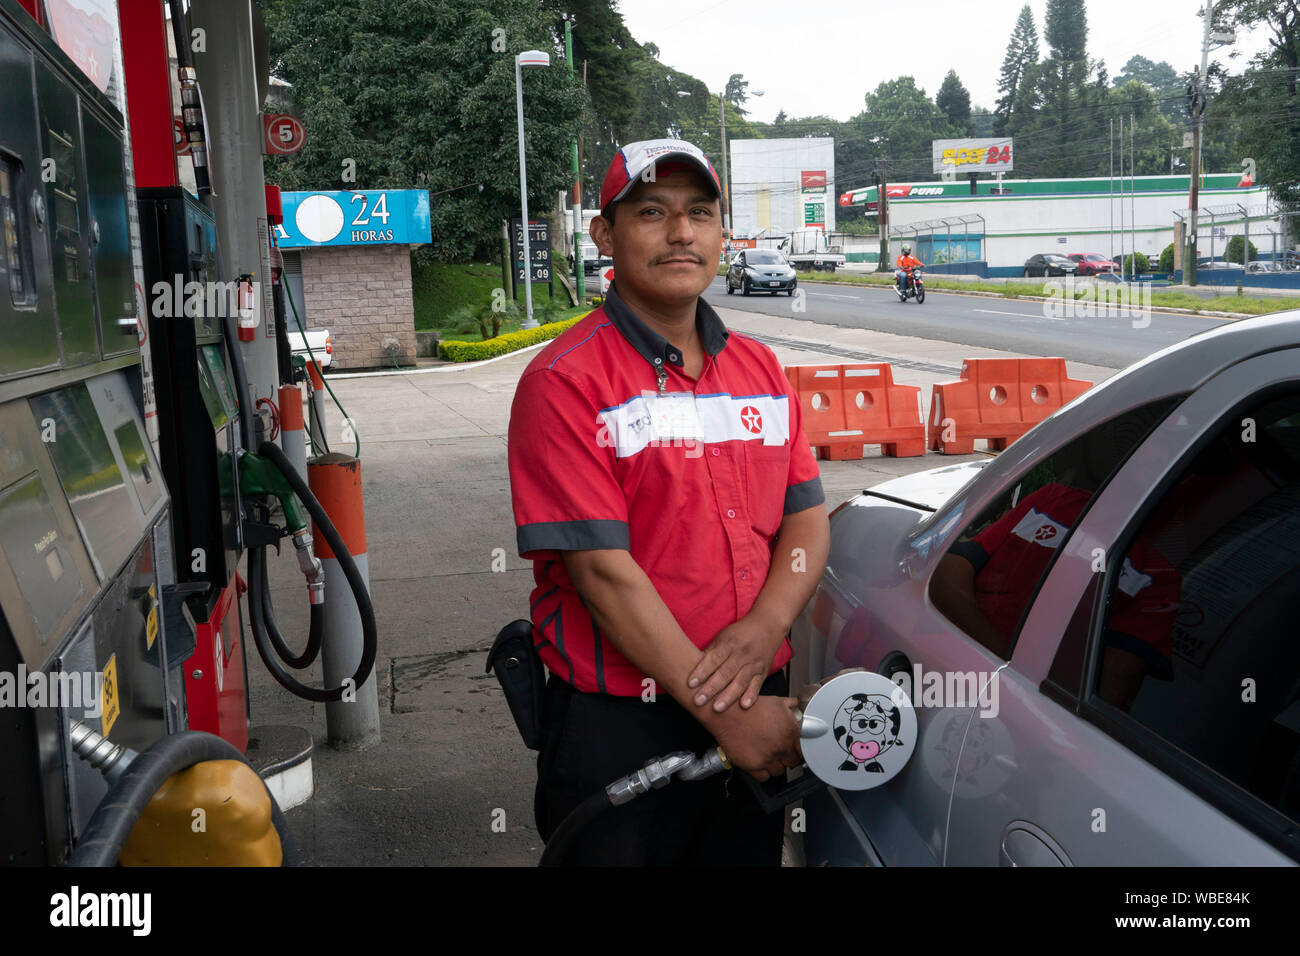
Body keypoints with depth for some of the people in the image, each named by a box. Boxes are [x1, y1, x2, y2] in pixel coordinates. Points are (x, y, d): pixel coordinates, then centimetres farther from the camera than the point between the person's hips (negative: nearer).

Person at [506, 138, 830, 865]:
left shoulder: (760, 368, 10)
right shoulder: (564, 382, -11)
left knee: (753, 855, 19)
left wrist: (765, 627, -15)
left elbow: (808, 519, 6)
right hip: (618, 726, -5)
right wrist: (722, 715, -18)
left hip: (759, 710, 6)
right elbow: (602, 569, -17)